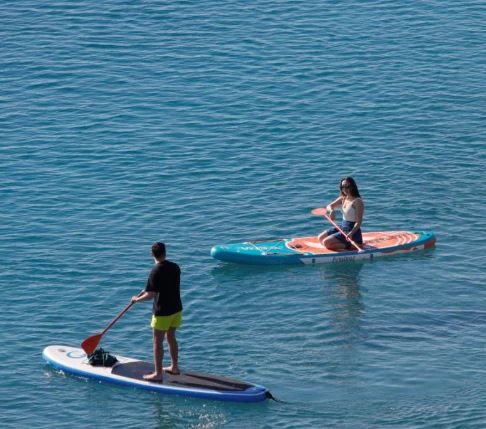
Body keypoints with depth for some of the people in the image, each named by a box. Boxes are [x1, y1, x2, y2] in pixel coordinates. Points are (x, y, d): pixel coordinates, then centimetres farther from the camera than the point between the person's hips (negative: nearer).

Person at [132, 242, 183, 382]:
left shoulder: (155, 272, -20)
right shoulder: (175, 267, 1)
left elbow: (150, 295, -20)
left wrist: (137, 299, -2)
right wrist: (146, 291, 20)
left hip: (162, 312, -7)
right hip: (176, 309, 7)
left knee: (157, 342, 2)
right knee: (171, 337, 22)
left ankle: (158, 373, 4)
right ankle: (175, 367, 32)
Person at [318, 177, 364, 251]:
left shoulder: (357, 202, -19)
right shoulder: (342, 199, 5)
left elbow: (358, 222, -23)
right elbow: (329, 206, 10)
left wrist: (351, 233, -38)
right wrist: (331, 211, -16)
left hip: (352, 231, -9)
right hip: (343, 228, 9)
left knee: (326, 242, -17)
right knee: (320, 238, 11)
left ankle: (350, 246, -11)